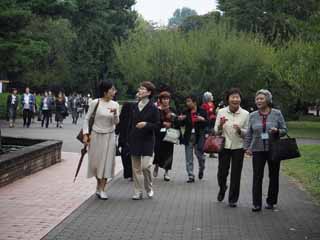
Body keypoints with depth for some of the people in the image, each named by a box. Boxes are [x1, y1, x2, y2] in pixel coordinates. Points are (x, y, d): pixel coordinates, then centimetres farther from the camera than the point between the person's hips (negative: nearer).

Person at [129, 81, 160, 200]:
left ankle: (149, 188, 13)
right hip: (134, 140, 5)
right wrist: (129, 139, 9)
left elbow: (157, 125, -5)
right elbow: (131, 123, 12)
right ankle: (138, 192, 16)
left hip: (147, 141, -5)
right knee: (136, 168, 7)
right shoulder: (135, 106, 8)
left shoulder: (153, 108, -7)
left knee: (145, 166, -12)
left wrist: (146, 124, -22)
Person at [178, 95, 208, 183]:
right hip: (188, 137, 3)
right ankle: (191, 176, 6)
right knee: (189, 158, 1)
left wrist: (203, 120, -23)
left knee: (200, 155, 2)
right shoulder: (186, 113, 8)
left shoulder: (202, 112, -2)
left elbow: (206, 124, -3)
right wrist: (180, 120, -9)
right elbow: (182, 124, 10)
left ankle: (201, 170, 32)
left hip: (199, 137, -3)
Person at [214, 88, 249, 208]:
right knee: (222, 172, 4)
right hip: (224, 146, 0)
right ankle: (222, 189, 38)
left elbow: (247, 133, 3)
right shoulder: (221, 112, -1)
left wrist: (240, 130, -18)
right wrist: (220, 125, -17)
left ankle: (233, 199, 18)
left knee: (236, 174, 2)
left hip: (238, 147, 0)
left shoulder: (245, 114, -2)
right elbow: (216, 131, 4)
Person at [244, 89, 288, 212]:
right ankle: (256, 204, 1)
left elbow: (284, 130, 3)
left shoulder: (277, 114, 0)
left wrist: (277, 131, -17)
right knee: (257, 177, -3)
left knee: (273, 176, 7)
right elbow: (249, 133, 10)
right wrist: (247, 147, 4)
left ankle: (271, 202, 19)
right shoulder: (253, 116, 6)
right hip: (258, 150, 1)